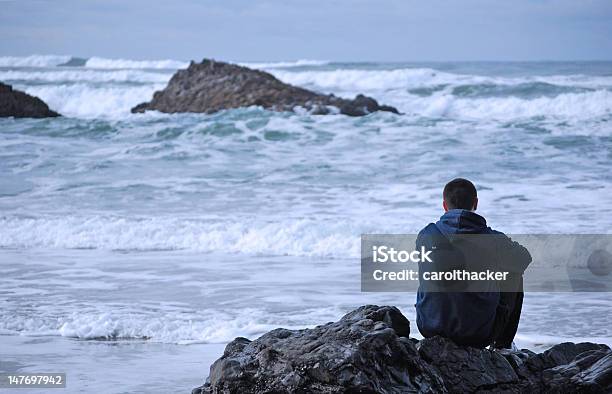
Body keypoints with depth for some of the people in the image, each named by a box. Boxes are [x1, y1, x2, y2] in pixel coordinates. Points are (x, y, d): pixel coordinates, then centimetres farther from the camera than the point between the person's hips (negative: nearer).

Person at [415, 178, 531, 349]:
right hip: (479, 335, -3)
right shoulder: (492, 239, -14)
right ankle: (502, 345, 34)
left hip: (430, 330, 3)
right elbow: (524, 259, 6)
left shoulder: (425, 236, -7)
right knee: (514, 277, 22)